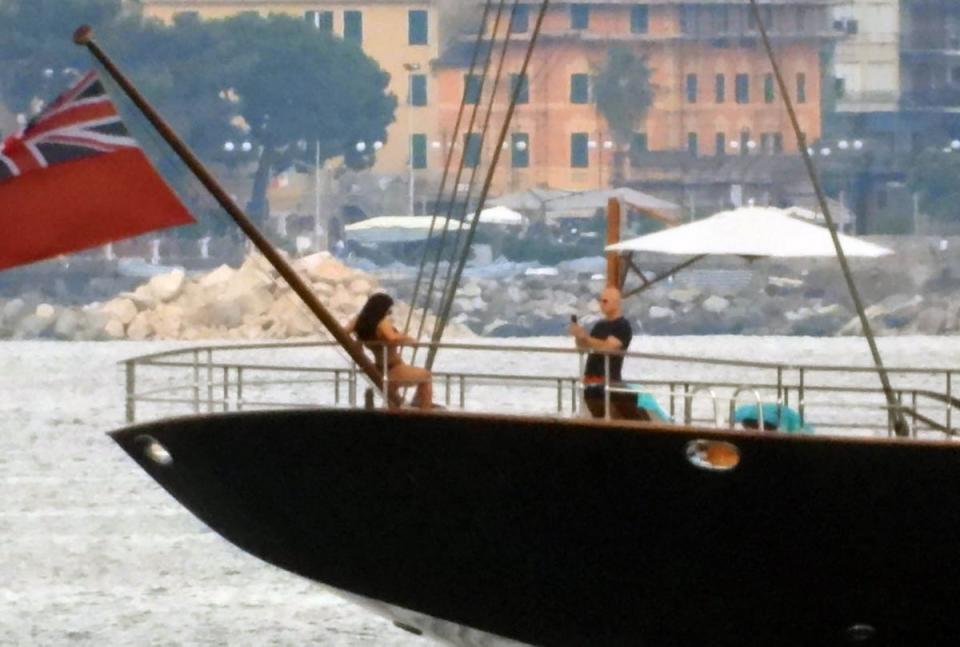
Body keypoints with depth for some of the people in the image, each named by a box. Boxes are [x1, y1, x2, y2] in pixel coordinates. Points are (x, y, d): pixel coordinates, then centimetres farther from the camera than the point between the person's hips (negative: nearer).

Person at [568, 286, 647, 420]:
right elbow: (583, 347, 18)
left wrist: (585, 337, -20)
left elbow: (608, 347, -17)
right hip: (591, 379, 8)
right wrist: (578, 337, -3)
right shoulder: (599, 325, 18)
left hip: (608, 380, -8)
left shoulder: (622, 326, -5)